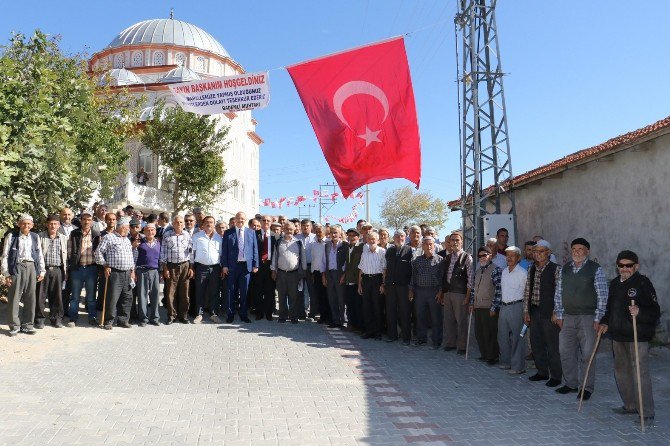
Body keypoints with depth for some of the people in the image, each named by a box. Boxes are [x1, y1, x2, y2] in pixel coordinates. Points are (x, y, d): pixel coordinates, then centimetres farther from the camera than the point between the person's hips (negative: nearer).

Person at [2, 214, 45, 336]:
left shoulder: (35, 237, 12)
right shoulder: (11, 236, 2)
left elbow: (40, 255, 14)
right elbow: (5, 256, 1)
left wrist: (41, 271, 8)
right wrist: (6, 274, -5)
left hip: (32, 268, 3)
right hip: (16, 268, -3)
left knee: (30, 298, 6)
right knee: (15, 298, -1)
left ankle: (27, 325, 16)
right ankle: (14, 326, 9)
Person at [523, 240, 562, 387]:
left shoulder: (556, 269, -9)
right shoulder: (532, 269, 10)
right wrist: (526, 311, 10)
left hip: (549, 312, -6)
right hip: (534, 312, 6)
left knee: (552, 345, 1)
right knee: (536, 344, 14)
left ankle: (556, 376, 14)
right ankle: (542, 372, 28)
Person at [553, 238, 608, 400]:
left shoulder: (595, 269, -5)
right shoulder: (564, 268, 8)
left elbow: (602, 295, -7)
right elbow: (558, 292, 11)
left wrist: (597, 319, -10)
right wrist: (559, 315, 7)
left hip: (587, 318, -4)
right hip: (567, 318, 5)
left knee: (588, 354, 2)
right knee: (565, 352, 9)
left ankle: (587, 387, 16)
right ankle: (570, 384, 24)